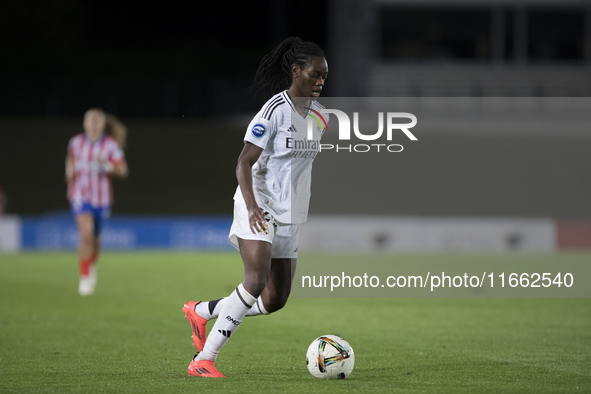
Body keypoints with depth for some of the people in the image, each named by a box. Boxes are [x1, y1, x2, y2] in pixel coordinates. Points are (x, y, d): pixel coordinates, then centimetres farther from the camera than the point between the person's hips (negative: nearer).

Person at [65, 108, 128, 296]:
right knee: (86, 234, -20)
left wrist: (106, 166, -26)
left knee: (95, 238, 14)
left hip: (101, 197, 1)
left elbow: (123, 171, -9)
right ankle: (85, 277, -12)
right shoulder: (76, 143, 0)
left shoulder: (111, 145, -6)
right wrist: (70, 171, 0)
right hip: (80, 194, -1)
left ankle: (92, 266, 45)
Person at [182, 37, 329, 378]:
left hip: (289, 215, 8)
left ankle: (201, 312, 28)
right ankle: (203, 361, -22)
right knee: (256, 280, -25)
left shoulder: (317, 114, 9)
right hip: (259, 209, -8)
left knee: (276, 299, 6)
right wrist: (252, 207, -29)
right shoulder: (275, 111, -14)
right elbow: (244, 163, -17)